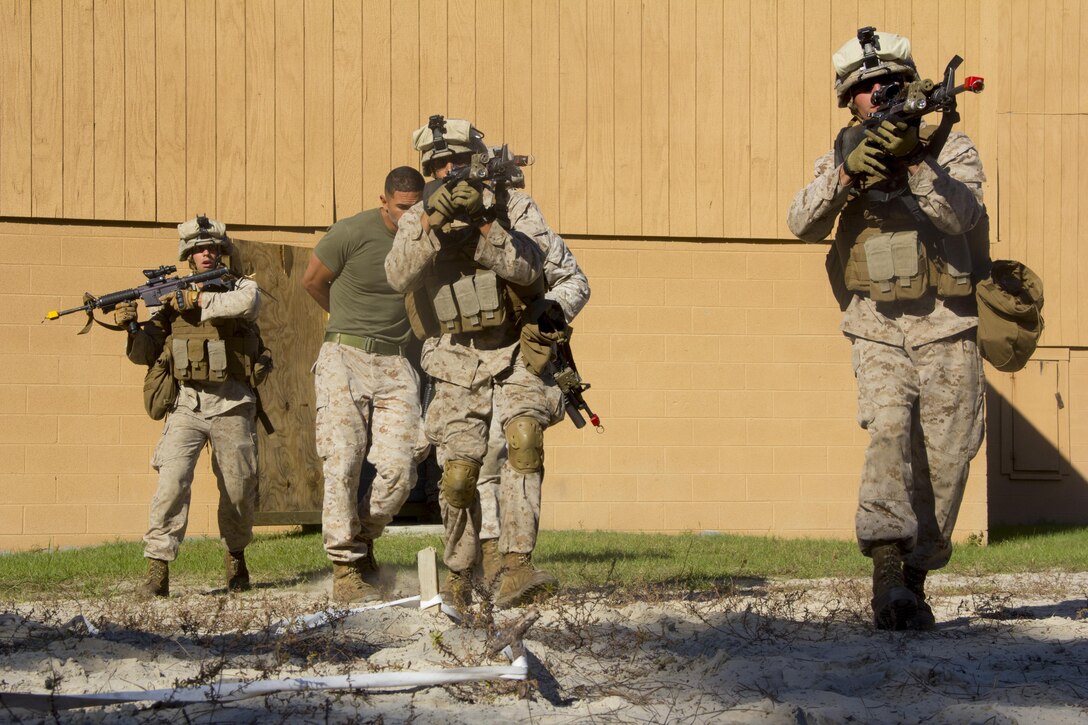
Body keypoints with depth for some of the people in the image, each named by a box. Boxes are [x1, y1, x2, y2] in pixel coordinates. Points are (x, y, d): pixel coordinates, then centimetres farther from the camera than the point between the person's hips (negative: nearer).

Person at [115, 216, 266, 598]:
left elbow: (246, 303, -21)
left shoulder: (240, 287, 6)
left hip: (232, 405, 0)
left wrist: (199, 301, -19)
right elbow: (144, 354, 8)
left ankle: (236, 555, 34)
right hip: (187, 405, 0)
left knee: (238, 491, 9)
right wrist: (131, 327, -10)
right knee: (172, 481, -16)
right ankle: (157, 568, -17)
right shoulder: (173, 299, 10)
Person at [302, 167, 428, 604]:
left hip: (395, 364, 4)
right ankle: (346, 570, -6)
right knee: (343, 465, -11)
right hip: (345, 359, -4)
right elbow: (312, 281, 7)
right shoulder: (353, 233, -10)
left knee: (400, 469, -8)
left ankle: (364, 539, 17)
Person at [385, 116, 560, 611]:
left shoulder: (513, 210, 0)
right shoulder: (417, 221, 3)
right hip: (458, 364, 1)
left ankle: (517, 559, -27)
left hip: (514, 353, -1)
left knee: (525, 438, -27)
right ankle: (459, 574, 15)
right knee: (458, 474, -5)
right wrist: (433, 221, -27)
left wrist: (482, 222, -28)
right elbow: (399, 276, -16)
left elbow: (527, 267, -18)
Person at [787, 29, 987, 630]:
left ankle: (915, 579, 16)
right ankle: (886, 576, -31)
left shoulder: (951, 150, -2)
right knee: (889, 433, -21)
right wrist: (845, 173, -27)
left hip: (946, 330, 0)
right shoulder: (841, 157, 5)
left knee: (945, 458, 0)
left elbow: (962, 214, -21)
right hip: (879, 332, 0)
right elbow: (804, 224, -11)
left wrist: (914, 160, -35)